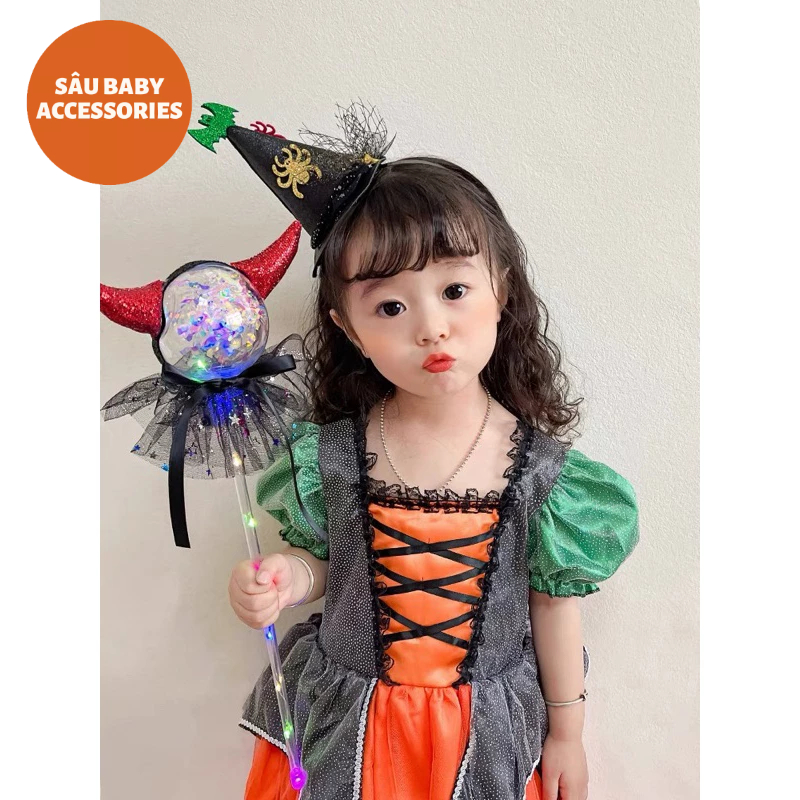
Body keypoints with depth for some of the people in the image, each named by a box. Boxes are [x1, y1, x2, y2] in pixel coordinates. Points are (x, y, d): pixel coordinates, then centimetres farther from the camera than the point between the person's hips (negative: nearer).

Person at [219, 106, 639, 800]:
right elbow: (323, 560, -1)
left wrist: (566, 733, 4)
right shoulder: (328, 456, -18)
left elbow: (553, 605, -7)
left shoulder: (540, 467, -19)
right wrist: (286, 580, -24)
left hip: (482, 734, 0)